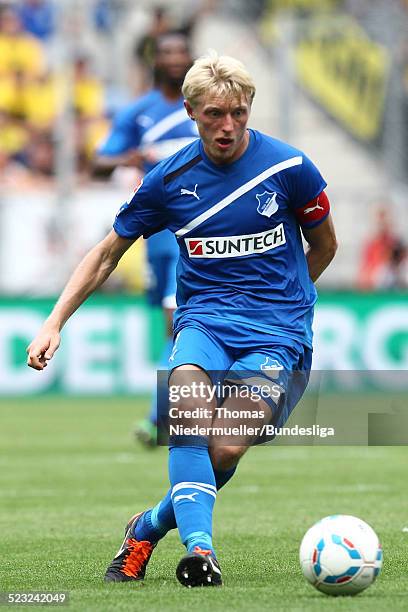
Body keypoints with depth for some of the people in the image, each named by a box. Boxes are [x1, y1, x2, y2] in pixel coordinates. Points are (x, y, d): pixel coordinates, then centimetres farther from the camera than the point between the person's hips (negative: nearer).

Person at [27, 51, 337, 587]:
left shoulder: (289, 167, -3)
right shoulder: (169, 180, 2)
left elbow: (324, 246, 14)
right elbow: (107, 253, 13)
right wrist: (55, 323, 6)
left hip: (278, 337, -1)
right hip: (201, 321, 1)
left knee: (227, 448, -22)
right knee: (189, 397, -33)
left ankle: (149, 528, 4)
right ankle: (199, 547, -39)